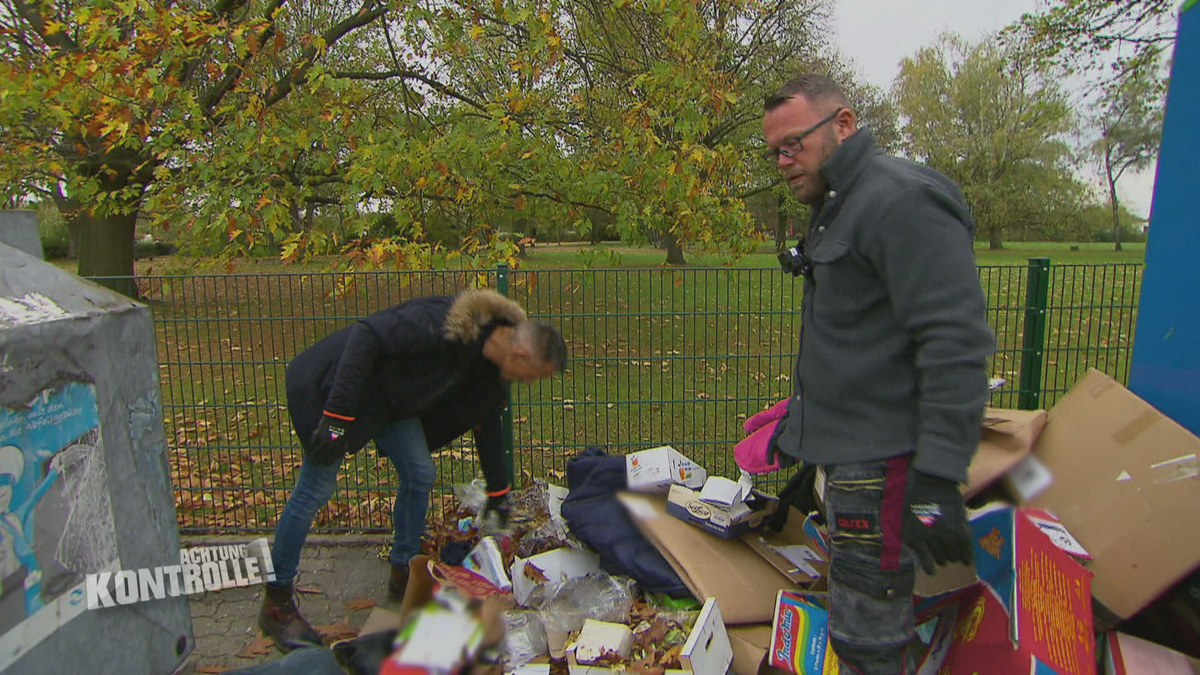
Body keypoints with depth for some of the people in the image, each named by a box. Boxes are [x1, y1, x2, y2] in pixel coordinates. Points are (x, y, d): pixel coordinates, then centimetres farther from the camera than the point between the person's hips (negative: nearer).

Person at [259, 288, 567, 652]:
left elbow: (487, 424, 11)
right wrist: (337, 416, -32)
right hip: (332, 387, -8)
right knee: (316, 489, -4)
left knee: (420, 475, 5)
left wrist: (498, 493, 18)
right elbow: (365, 336, -32)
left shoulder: (486, 367, -3)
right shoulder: (444, 323, -32)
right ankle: (276, 602, 13)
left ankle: (403, 576, 23)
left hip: (390, 400, 9)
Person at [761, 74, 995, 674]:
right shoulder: (836, 209, 18)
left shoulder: (900, 199, -14)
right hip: (849, 457, 10)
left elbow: (956, 341, -22)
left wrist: (938, 477, -25)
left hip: (883, 463, -10)